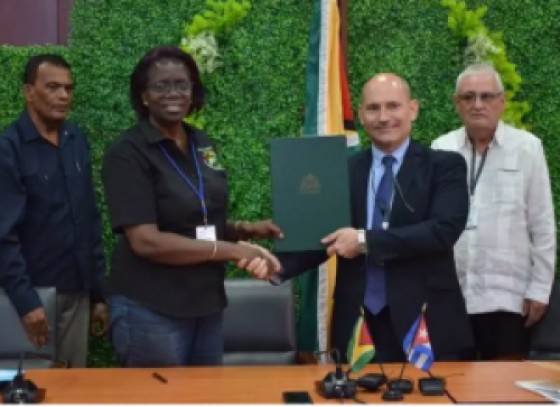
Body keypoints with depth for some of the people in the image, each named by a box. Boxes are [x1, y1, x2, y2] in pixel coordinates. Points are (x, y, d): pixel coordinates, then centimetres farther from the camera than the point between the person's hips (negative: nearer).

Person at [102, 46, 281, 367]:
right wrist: (232, 251, -19)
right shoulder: (128, 154, -12)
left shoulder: (203, 145, 7)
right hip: (152, 312, -6)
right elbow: (145, 241, -20)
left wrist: (245, 230, -2)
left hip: (207, 306, 6)